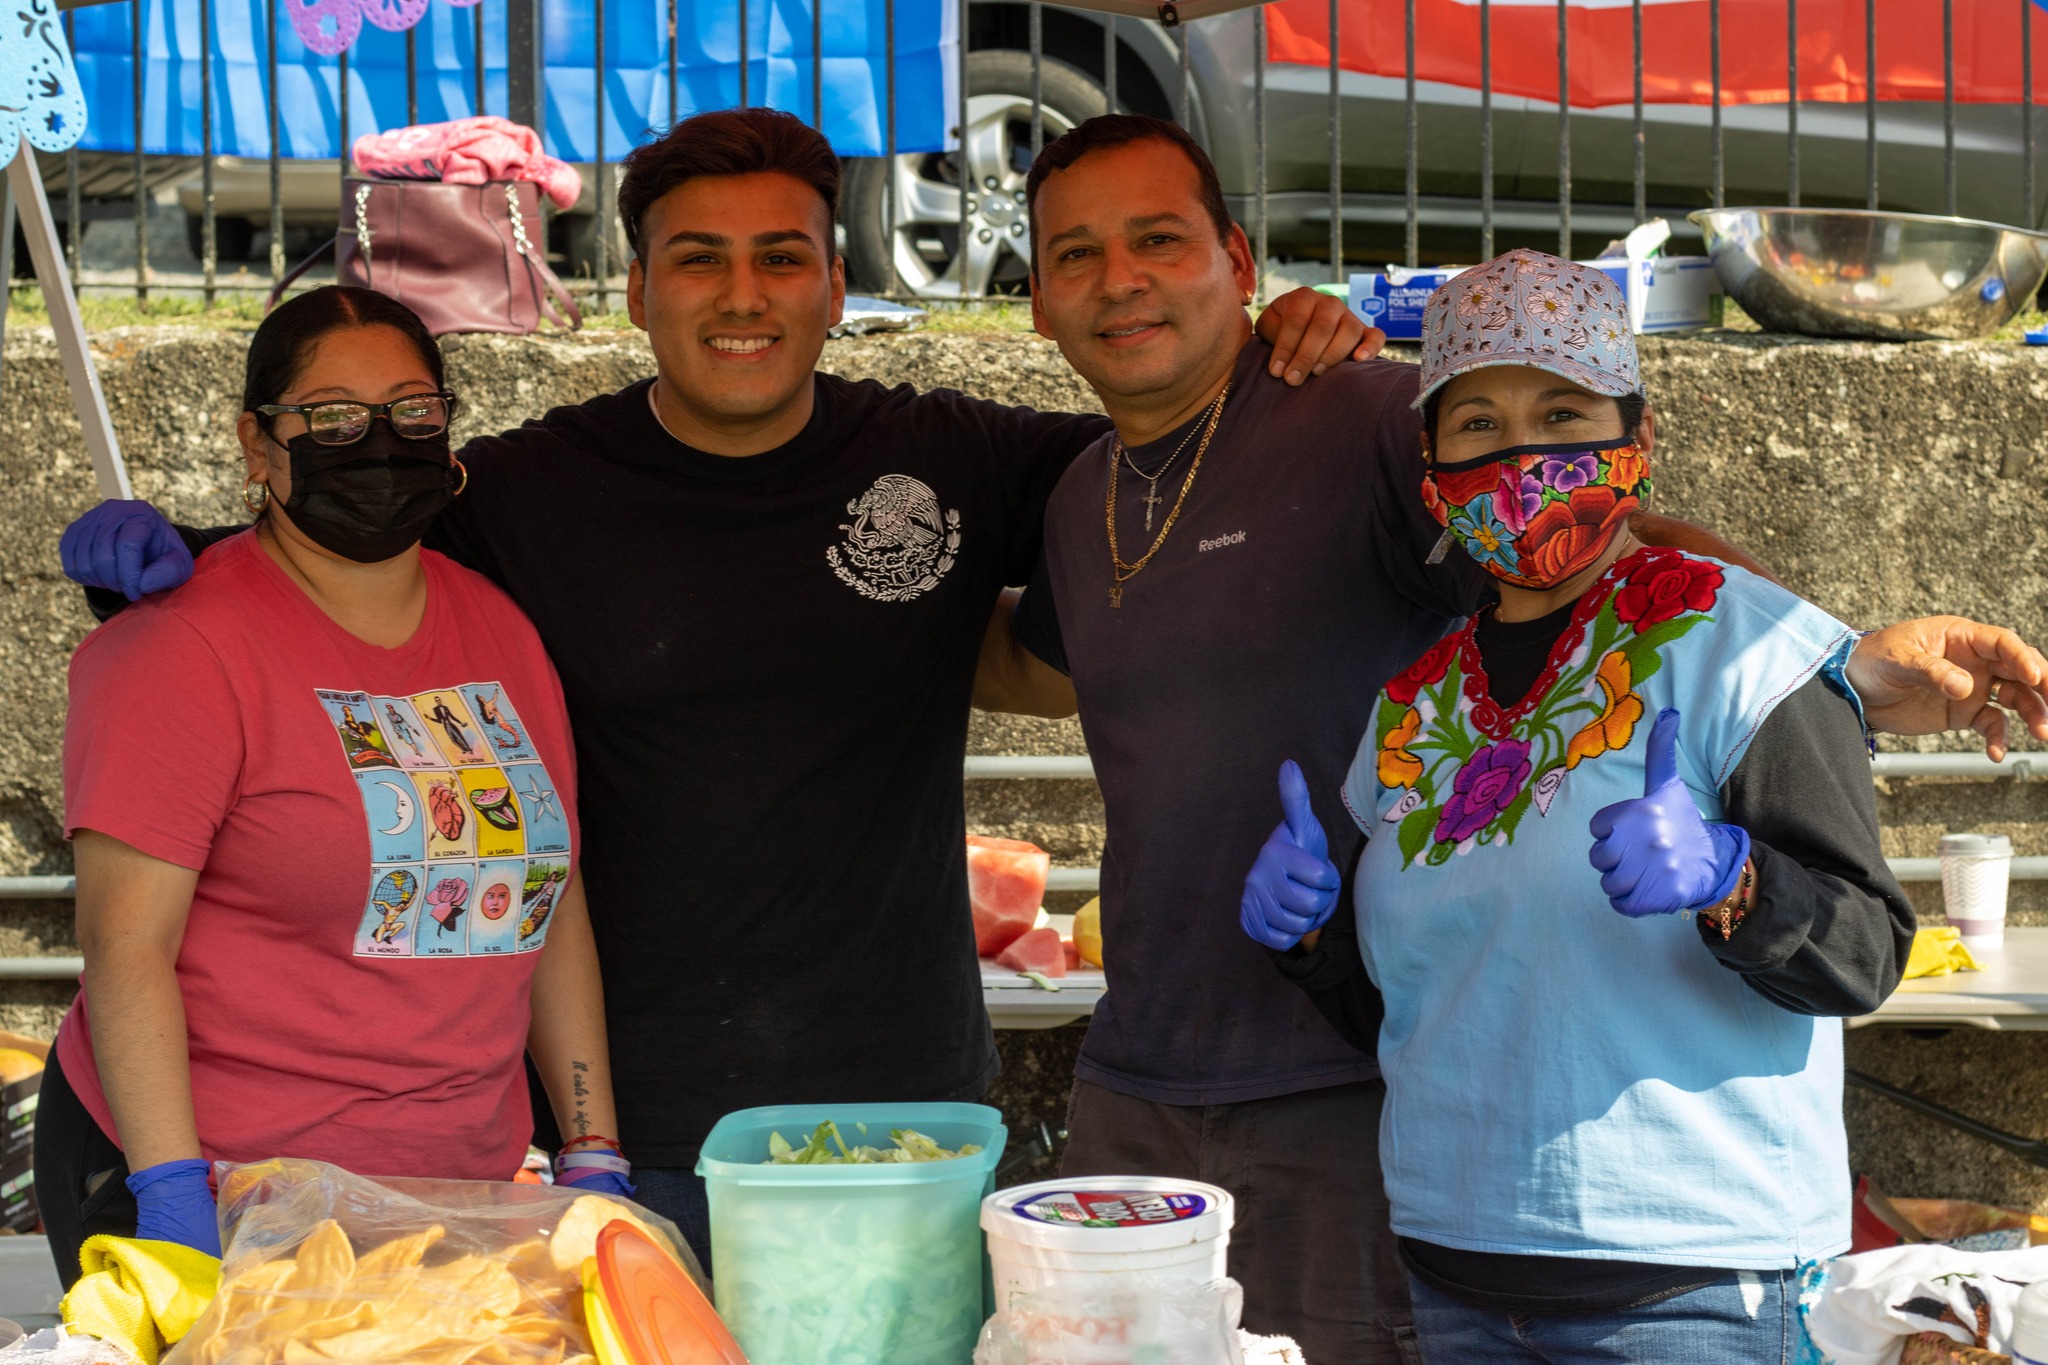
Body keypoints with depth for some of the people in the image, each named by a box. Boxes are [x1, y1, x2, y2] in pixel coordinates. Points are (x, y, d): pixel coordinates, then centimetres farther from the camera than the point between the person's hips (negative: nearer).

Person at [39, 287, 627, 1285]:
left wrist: (594, 1158, 8)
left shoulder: (497, 631, 10)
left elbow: (553, 903, 13)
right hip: (221, 1194, -5)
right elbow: (126, 944, -15)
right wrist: (172, 1195, -22)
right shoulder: (180, 647, -9)